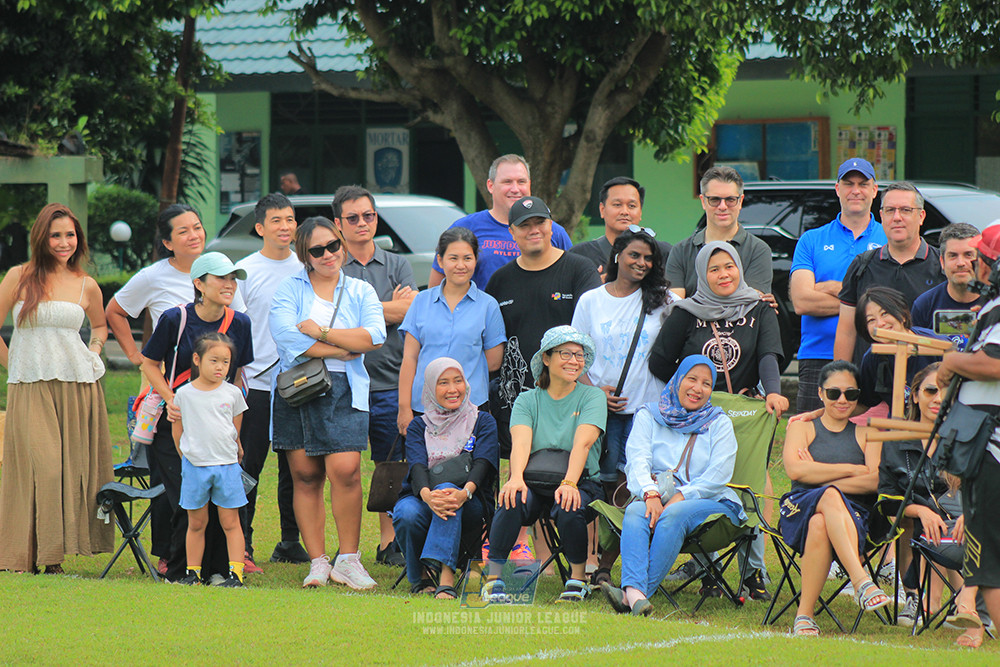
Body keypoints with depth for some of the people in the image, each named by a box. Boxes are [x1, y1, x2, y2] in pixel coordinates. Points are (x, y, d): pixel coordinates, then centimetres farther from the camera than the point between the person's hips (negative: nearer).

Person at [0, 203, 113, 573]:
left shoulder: (86, 286, 9)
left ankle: (59, 550, 5)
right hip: (30, 389, -2)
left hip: (78, 388, 3)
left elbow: (100, 325, 27)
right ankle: (36, 553, -4)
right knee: (39, 468, -10)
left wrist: (93, 355, 11)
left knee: (74, 469, -1)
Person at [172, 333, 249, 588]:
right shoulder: (184, 394, 1)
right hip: (195, 466, 0)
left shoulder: (232, 394, 3)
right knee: (196, 523, 6)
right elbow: (178, 432, 9)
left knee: (231, 522, 0)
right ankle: (192, 572, 13)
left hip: (227, 465, 0)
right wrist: (188, 457, 7)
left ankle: (236, 573, -1)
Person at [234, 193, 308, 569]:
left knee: (294, 468, 8)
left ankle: (290, 544, 17)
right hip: (256, 383, -3)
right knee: (249, 468, -4)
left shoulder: (305, 269, 10)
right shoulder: (245, 271, 0)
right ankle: (241, 547, 1)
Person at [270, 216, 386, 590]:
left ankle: (348, 560, -4)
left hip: (344, 391, 0)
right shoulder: (289, 290, 8)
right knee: (305, 477, 0)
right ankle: (317, 562, 7)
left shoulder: (360, 291, 13)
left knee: (345, 470, -14)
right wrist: (343, 349, -7)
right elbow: (287, 337, -9)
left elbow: (374, 336, -3)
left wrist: (320, 332, -7)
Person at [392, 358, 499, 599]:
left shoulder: (483, 422, 9)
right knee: (407, 513, -35)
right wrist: (427, 495, -33)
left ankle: (446, 577, -53)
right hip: (422, 497, 2)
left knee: (448, 489, -38)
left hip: (470, 508, -2)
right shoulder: (419, 426, 11)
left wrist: (464, 492, -34)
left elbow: (482, 464, -10)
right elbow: (417, 466, -8)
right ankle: (418, 579, -8)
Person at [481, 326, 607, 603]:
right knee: (513, 500, -32)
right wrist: (516, 477, -32)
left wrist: (569, 482, -31)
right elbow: (520, 442, -10)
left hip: (581, 484, -1)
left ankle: (578, 579, -10)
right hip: (535, 484, 1)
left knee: (568, 509, -34)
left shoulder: (592, 397, 4)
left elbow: (582, 443, -13)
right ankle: (493, 578, -25)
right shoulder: (527, 401, 9)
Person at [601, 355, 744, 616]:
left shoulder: (720, 424, 12)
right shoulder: (648, 416, 15)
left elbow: (717, 477, -2)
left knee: (674, 515, -34)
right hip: (656, 499, 1)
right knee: (635, 512, -33)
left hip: (708, 501, -1)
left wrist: (679, 498, -17)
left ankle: (635, 594, -45)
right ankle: (635, 592, -55)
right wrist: (651, 494, -22)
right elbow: (637, 460, -1)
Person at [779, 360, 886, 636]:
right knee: (831, 497, -41)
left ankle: (805, 614, -44)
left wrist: (819, 476, -7)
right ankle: (862, 581, -56)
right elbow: (794, 469, -3)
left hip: (853, 515, 1)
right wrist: (852, 470, -3)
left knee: (820, 525, -41)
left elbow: (875, 480, 1)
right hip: (800, 509, -1)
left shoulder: (865, 433, 20)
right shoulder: (801, 426, 19)